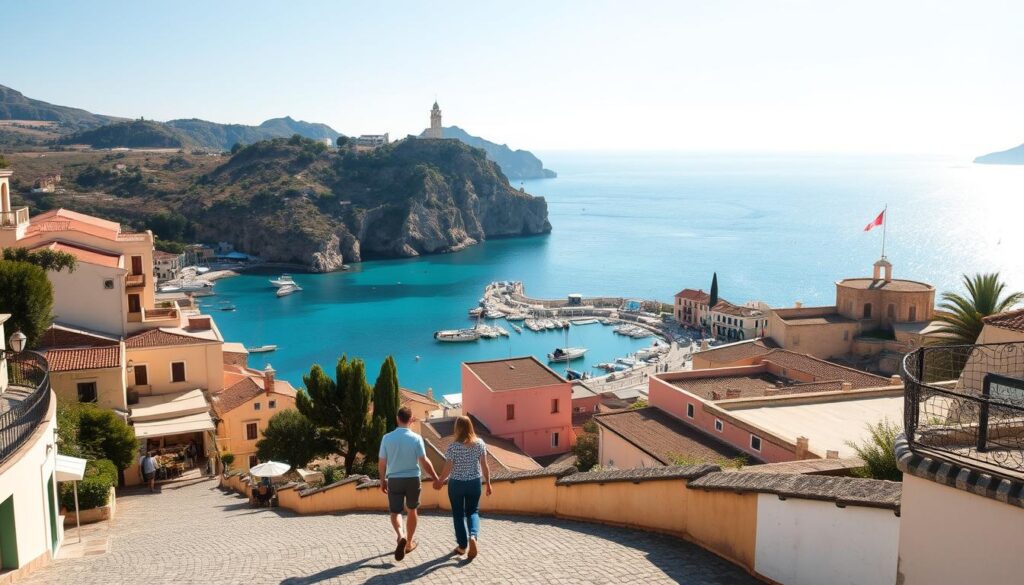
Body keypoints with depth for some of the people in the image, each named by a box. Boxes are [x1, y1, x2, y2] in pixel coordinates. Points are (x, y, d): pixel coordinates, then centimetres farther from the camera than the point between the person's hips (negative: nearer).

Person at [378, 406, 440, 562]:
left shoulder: (387, 438, -6)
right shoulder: (416, 438, -10)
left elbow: (381, 463, -1)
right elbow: (424, 462, -9)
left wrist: (382, 480, 13)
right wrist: (435, 478, 3)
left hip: (394, 480, 0)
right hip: (413, 479, 0)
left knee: (395, 512, 10)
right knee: (411, 510, 18)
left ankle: (401, 536, -17)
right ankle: (409, 542, 28)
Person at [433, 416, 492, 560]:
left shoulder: (453, 447, -15)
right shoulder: (480, 443, -7)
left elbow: (447, 469, -10)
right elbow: (484, 466, -3)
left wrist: (439, 482, 6)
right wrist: (488, 483, 7)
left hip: (456, 484, -2)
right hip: (474, 483, 2)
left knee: (459, 514, 13)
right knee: (473, 511, 14)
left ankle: (462, 546, 19)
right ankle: (473, 536, -12)